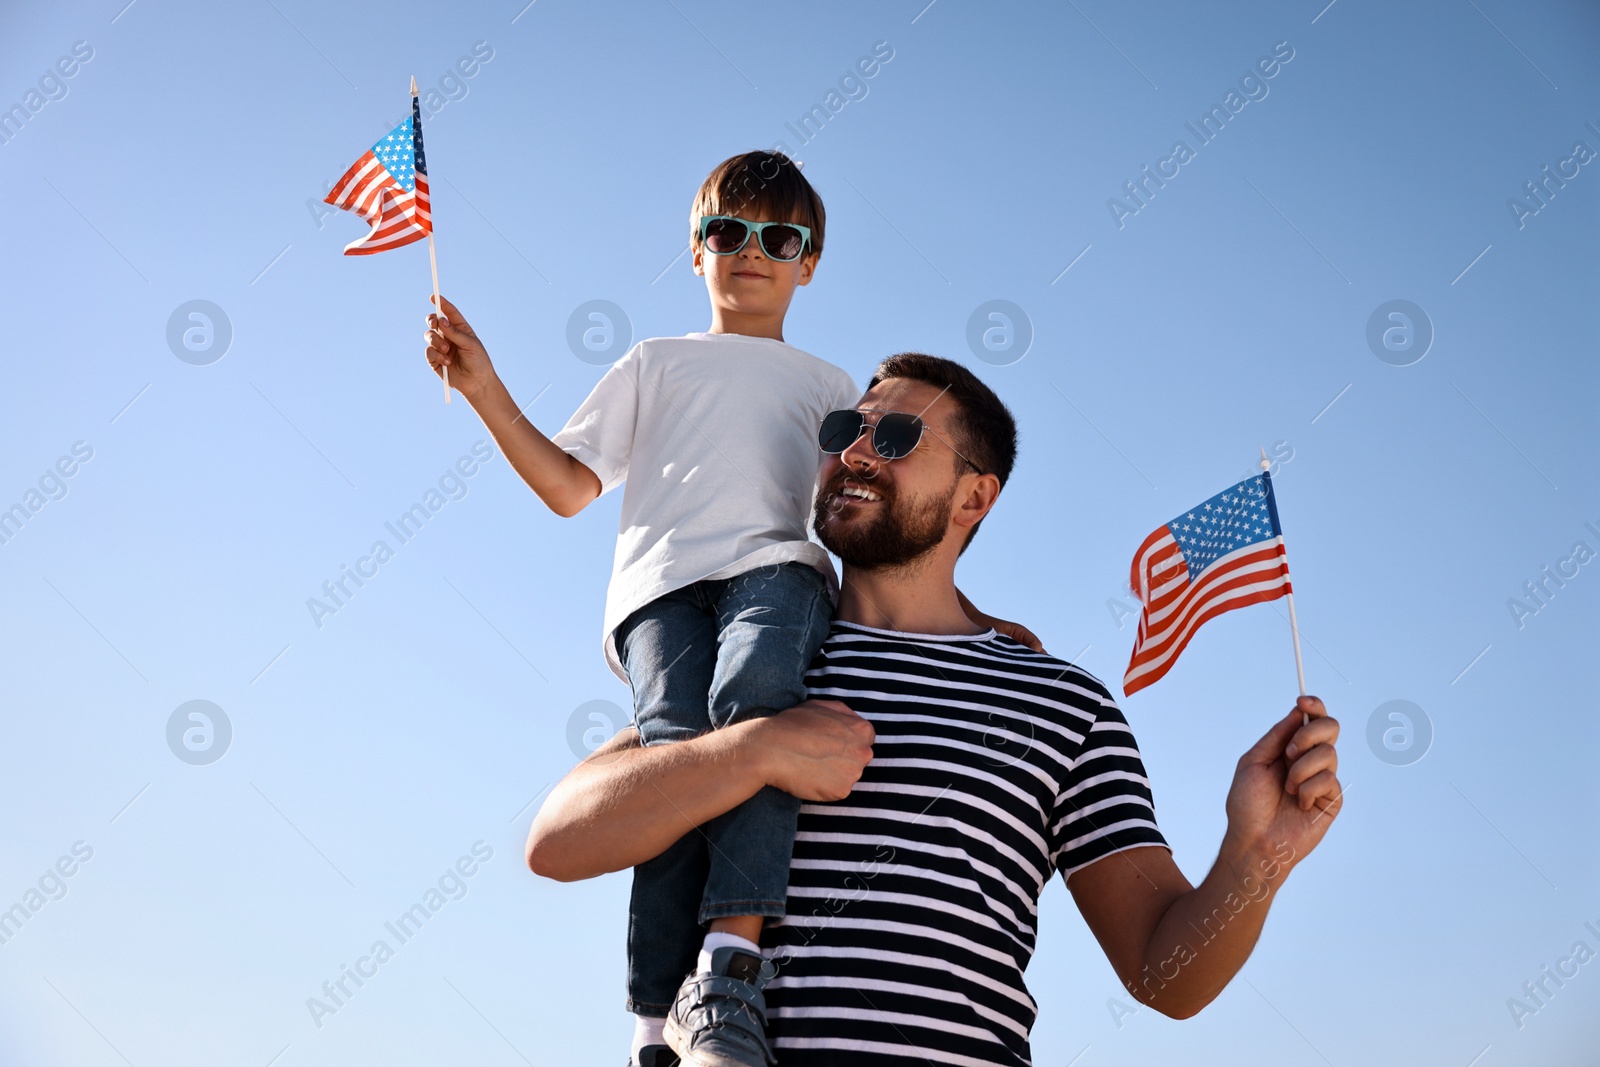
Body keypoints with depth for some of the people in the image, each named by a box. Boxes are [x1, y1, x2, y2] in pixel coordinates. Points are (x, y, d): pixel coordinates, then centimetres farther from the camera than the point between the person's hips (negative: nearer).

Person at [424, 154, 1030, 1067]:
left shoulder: (827, 386, 33)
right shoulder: (657, 361, 33)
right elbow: (569, 488, 24)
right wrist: (486, 389, 15)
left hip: (775, 565, 0)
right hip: (662, 580, 0)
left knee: (757, 697, -36)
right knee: (680, 745, -30)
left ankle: (726, 965, -45)